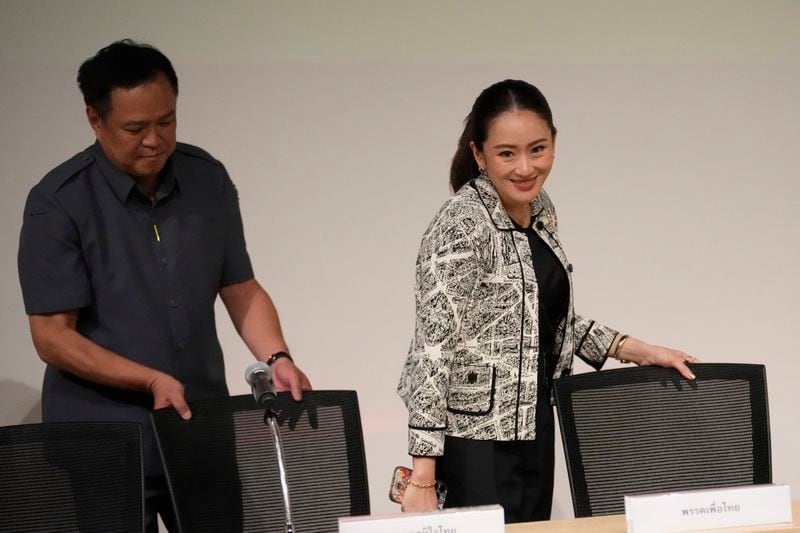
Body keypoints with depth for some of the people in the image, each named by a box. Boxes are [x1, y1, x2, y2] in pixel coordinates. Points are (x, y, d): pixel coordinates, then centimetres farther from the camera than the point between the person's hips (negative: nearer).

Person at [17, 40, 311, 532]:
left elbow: (242, 291, 11)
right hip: (102, 446, -4)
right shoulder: (58, 202, -9)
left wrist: (276, 358, -7)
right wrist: (152, 381, -19)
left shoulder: (208, 180, 4)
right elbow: (53, 336, -11)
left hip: (204, 431, 4)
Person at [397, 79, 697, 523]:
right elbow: (433, 347, -22)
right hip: (478, 441, -8)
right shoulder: (462, 226, -17)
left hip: (534, 431, 8)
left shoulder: (540, 210, 7)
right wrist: (422, 480, -26)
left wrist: (638, 351, 11)